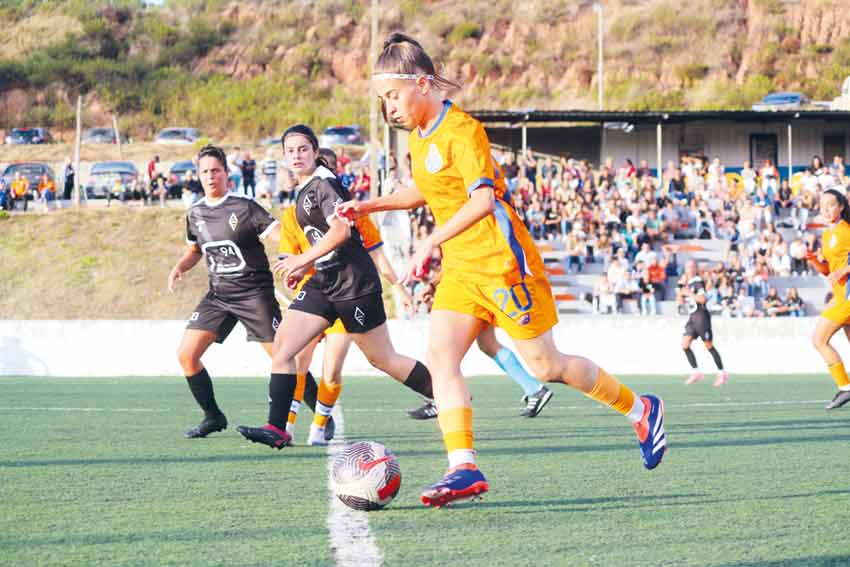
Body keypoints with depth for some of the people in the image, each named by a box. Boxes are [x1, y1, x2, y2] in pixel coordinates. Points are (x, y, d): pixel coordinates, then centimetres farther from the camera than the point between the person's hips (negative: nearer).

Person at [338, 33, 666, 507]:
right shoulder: (419, 137, 10)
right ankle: (464, 467, -17)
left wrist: (431, 243, -32)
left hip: (502, 262, -8)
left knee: (545, 365, 0)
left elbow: (482, 198, -28)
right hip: (461, 270, 8)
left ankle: (641, 411, 20)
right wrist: (369, 206, 16)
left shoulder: (461, 130, -18)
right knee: (440, 355, -11)